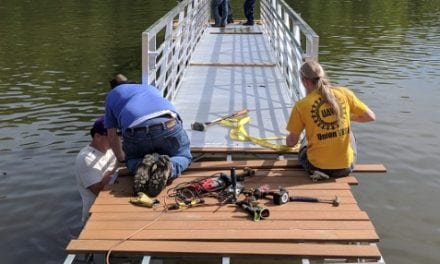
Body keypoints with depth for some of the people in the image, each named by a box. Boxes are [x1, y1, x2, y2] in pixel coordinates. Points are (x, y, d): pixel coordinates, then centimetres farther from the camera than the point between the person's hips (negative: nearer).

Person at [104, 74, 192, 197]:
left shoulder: (111, 96, 32)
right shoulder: (151, 88, 41)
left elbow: (112, 137, 29)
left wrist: (122, 158, 47)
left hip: (136, 133, -1)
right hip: (168, 125, 1)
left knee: (132, 160, 30)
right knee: (183, 155, 27)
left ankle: (141, 166, -8)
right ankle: (167, 168, -9)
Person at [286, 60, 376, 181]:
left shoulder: (301, 105, -10)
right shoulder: (344, 93, -5)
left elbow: (292, 142, -1)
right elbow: (371, 116, 3)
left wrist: (288, 139, 23)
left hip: (317, 166, -3)